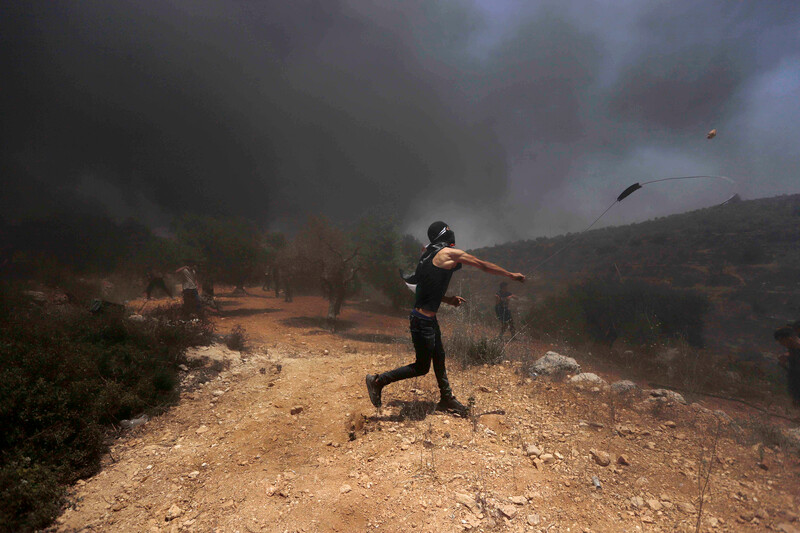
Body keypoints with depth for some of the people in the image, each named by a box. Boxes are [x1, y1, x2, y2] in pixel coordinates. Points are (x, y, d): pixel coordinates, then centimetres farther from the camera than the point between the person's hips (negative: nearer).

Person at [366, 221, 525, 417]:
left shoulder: (430, 254, 13)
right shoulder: (450, 253, -12)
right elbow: (484, 266, -2)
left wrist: (448, 300, 14)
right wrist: (511, 274, 10)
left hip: (429, 318, 9)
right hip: (423, 319, -9)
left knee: (439, 357, 19)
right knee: (422, 367, 3)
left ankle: (446, 399, 33)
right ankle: (378, 380, 12)